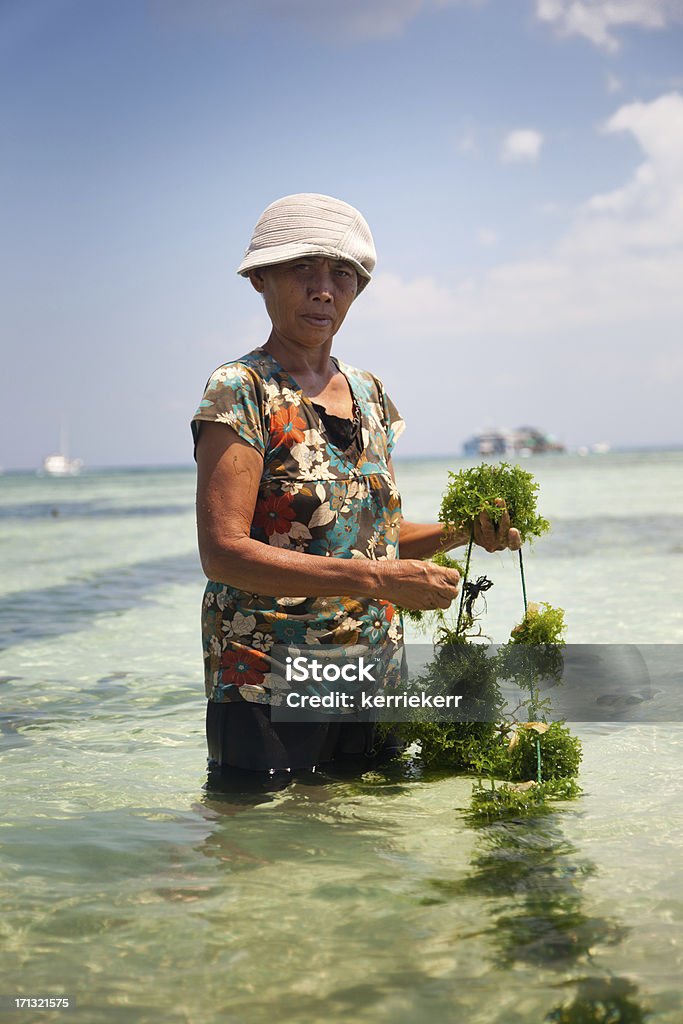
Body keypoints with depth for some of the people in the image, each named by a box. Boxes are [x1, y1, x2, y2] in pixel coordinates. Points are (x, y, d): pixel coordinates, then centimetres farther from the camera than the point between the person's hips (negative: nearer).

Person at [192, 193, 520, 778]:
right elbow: (223, 552, -19)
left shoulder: (369, 394, 11)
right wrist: (376, 578, -23)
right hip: (270, 687, -6)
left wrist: (462, 530, 1)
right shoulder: (240, 390, -10)